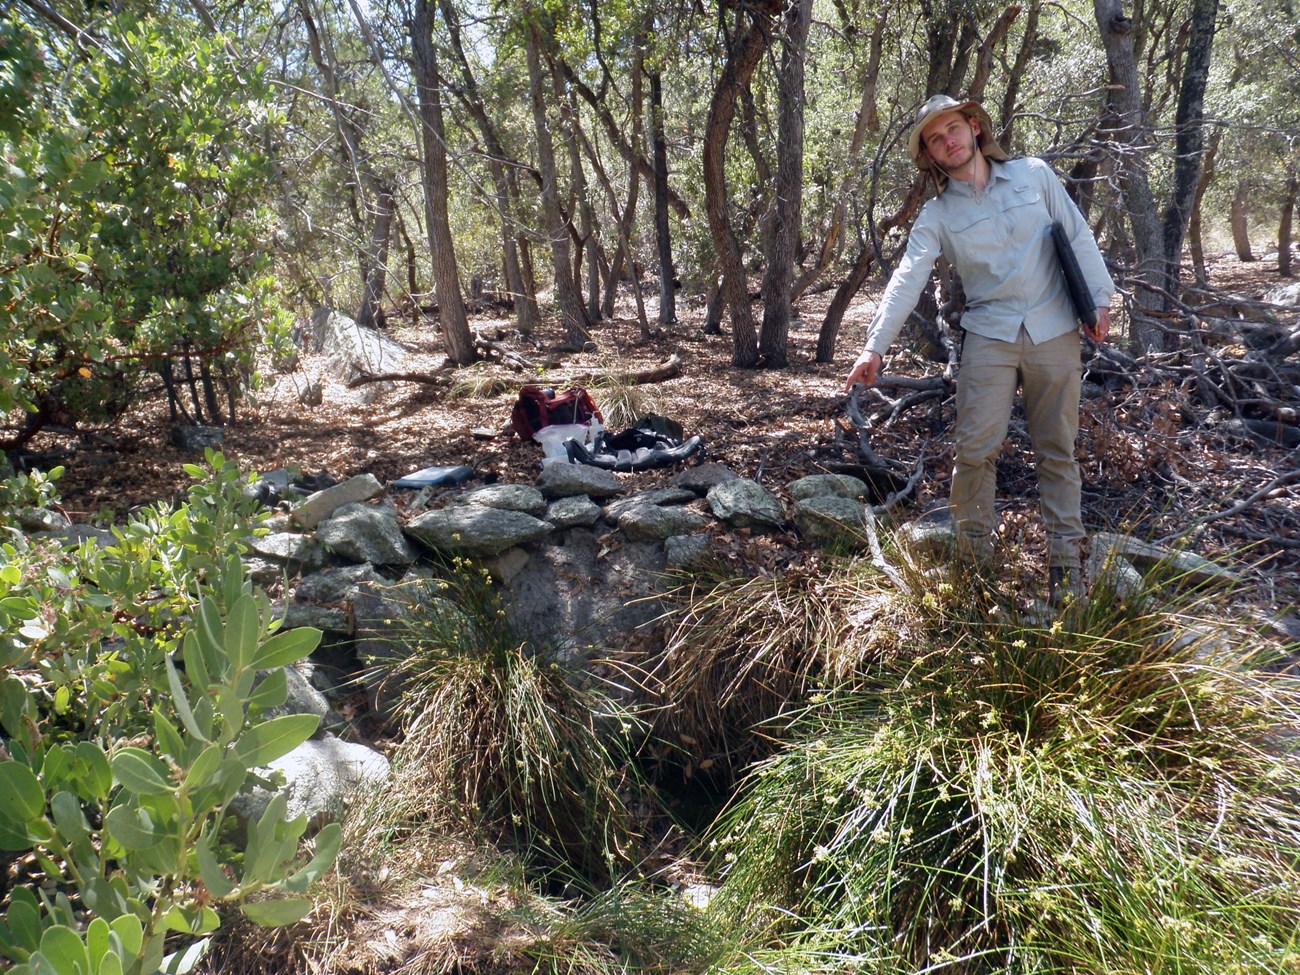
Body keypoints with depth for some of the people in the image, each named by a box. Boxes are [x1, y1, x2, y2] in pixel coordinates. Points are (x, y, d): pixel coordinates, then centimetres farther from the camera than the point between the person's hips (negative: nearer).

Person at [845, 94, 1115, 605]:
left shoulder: (1034, 174, 4)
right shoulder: (937, 215, 1)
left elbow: (1078, 236, 7)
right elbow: (907, 280, -10)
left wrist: (1098, 299, 0)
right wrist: (875, 345, -22)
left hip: (1055, 332, 1)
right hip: (990, 336, 0)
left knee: (1057, 449, 6)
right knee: (975, 447, -7)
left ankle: (1066, 557, 14)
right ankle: (972, 552, 9)